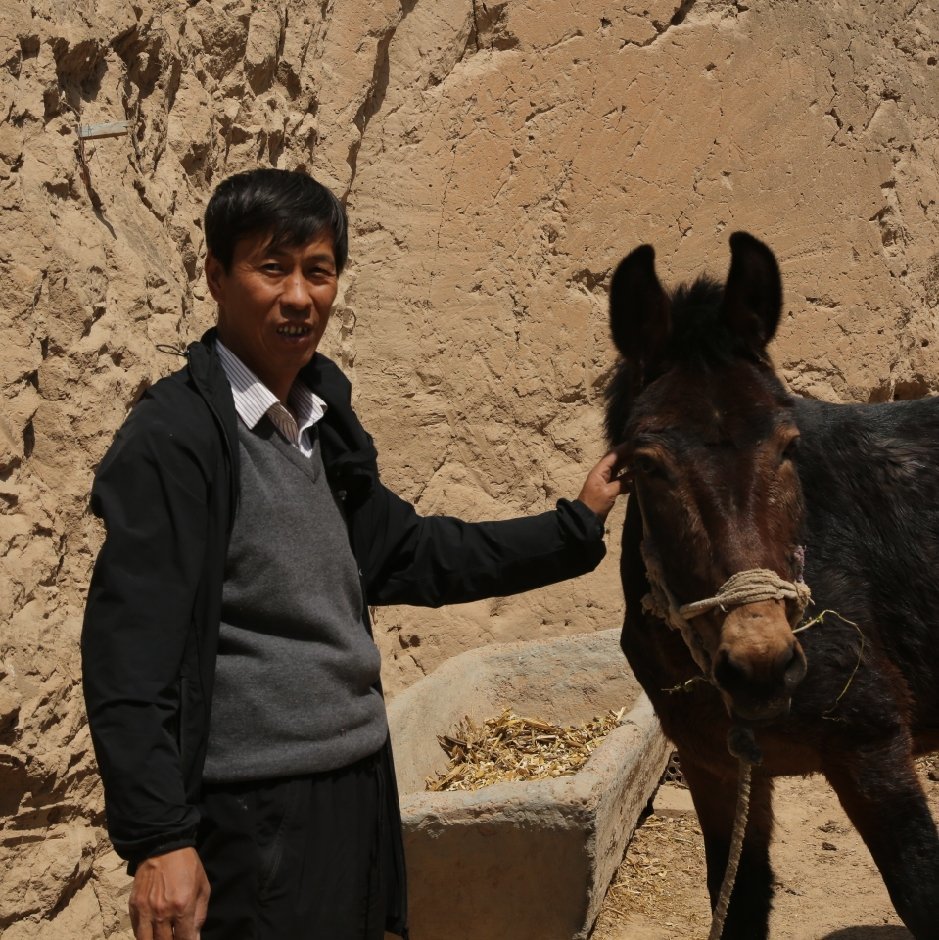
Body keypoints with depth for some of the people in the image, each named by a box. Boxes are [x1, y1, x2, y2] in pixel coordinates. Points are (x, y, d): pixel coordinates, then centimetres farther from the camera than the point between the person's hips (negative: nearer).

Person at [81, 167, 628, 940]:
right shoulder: (176, 437, -16)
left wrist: (575, 525, 15)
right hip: (255, 818, -8)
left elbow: (405, 555, 17)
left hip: (359, 787, 8)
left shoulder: (323, 419, 8)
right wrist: (157, 842, -22)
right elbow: (128, 654, -19)